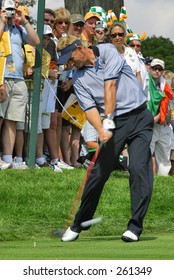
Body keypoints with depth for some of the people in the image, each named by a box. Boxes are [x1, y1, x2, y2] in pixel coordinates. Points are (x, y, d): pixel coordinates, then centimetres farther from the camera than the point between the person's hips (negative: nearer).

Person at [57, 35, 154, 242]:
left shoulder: (108, 52, -5)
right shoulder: (78, 77, 6)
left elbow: (110, 85, -15)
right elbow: (89, 108, -4)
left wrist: (108, 120, -22)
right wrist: (101, 130, -22)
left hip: (138, 116, -3)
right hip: (114, 124, 3)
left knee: (139, 168, -14)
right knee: (98, 172, 0)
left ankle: (135, 226, -11)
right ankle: (78, 225, 12)